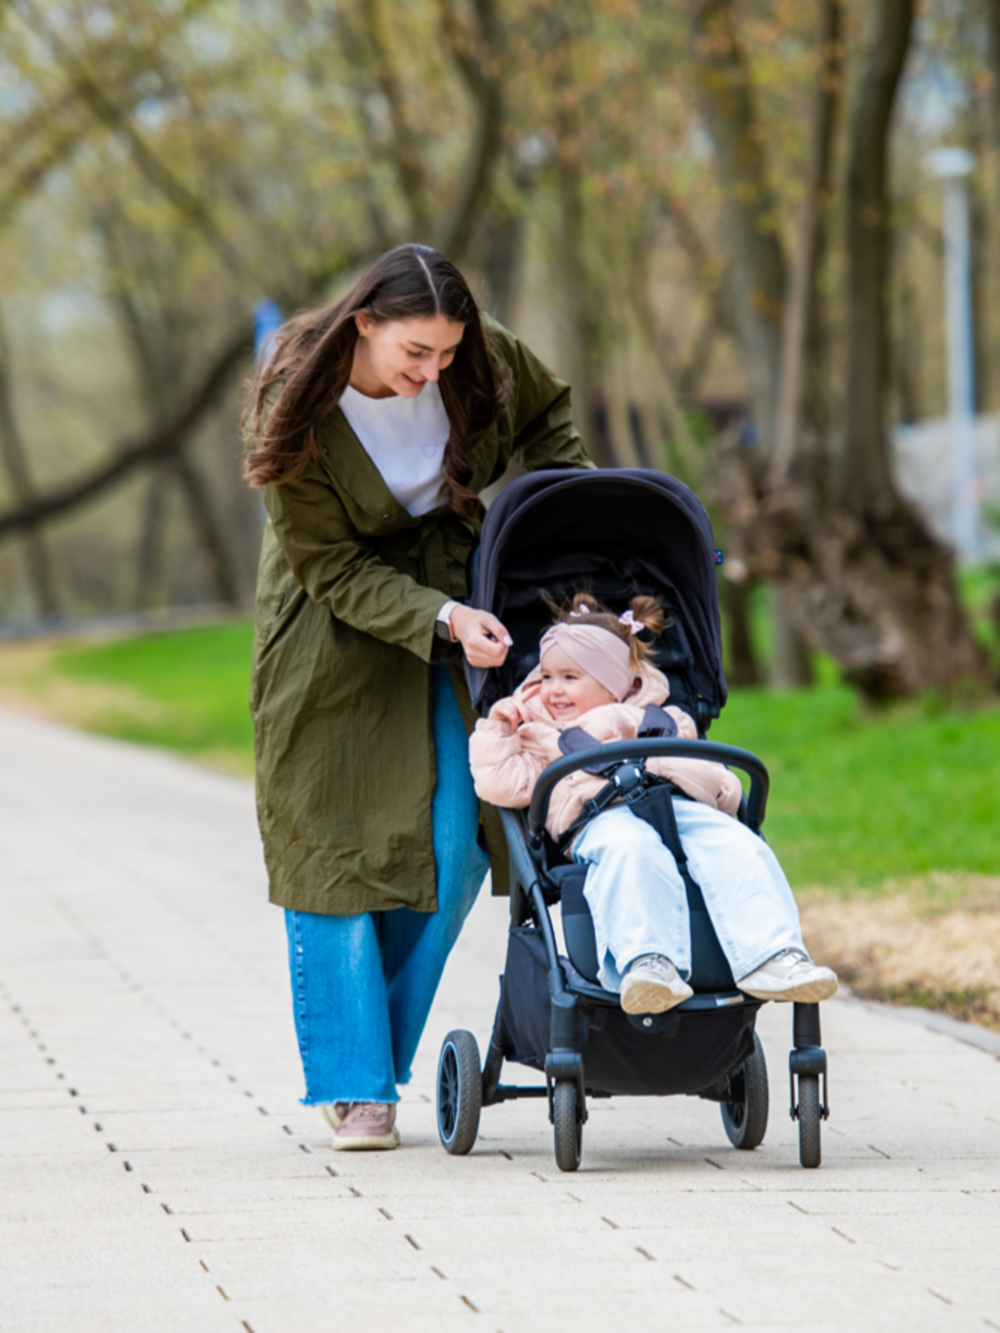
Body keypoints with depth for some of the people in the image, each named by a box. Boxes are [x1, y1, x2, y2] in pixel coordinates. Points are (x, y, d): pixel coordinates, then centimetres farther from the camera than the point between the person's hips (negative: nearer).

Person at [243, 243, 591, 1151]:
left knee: (454, 846, -5)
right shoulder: (296, 411, -25)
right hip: (331, 626, -3)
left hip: (451, 591, 3)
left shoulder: (480, 361, -16)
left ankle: (380, 1052, 10)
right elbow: (331, 567, -19)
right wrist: (440, 620, -31)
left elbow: (546, 411, 8)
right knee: (332, 848, -6)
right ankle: (350, 1083, 1)